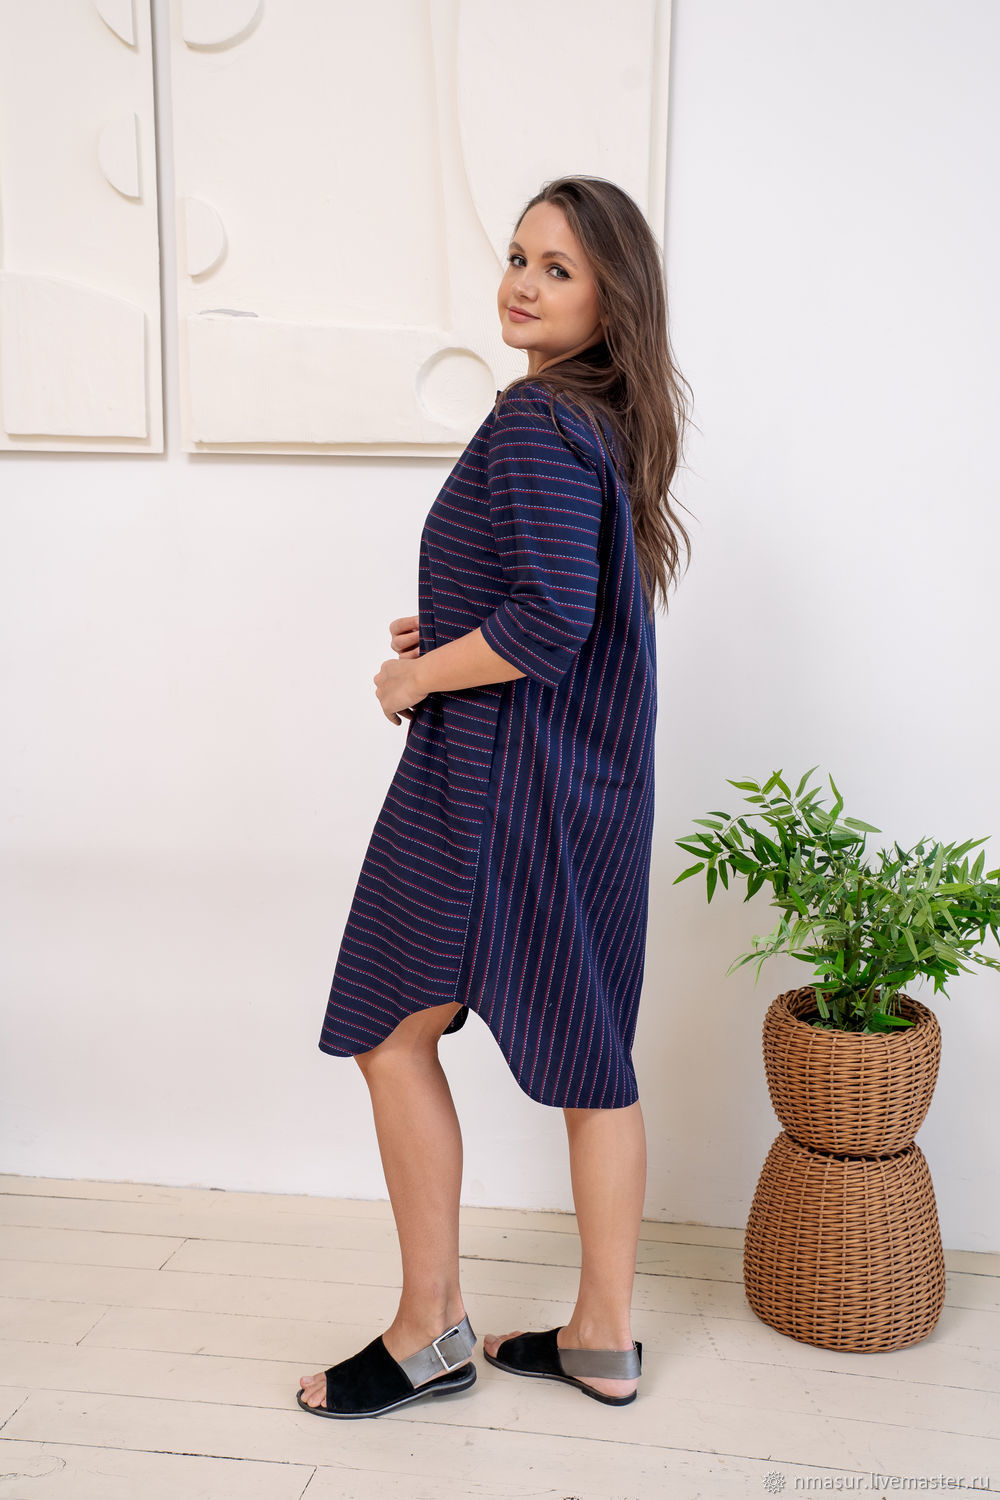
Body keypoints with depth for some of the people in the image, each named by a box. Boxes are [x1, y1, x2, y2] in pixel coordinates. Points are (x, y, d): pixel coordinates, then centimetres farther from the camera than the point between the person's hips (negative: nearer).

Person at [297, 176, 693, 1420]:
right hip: (592, 775, 10)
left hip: (497, 781, -10)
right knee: (592, 1051, 13)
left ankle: (430, 1331, 20)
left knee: (394, 1033, 5)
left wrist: (417, 675, -11)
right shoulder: (612, 420, 12)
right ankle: (603, 1338, 27)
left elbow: (548, 625, -26)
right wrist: (453, 633, 14)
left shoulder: (537, 424, -17)